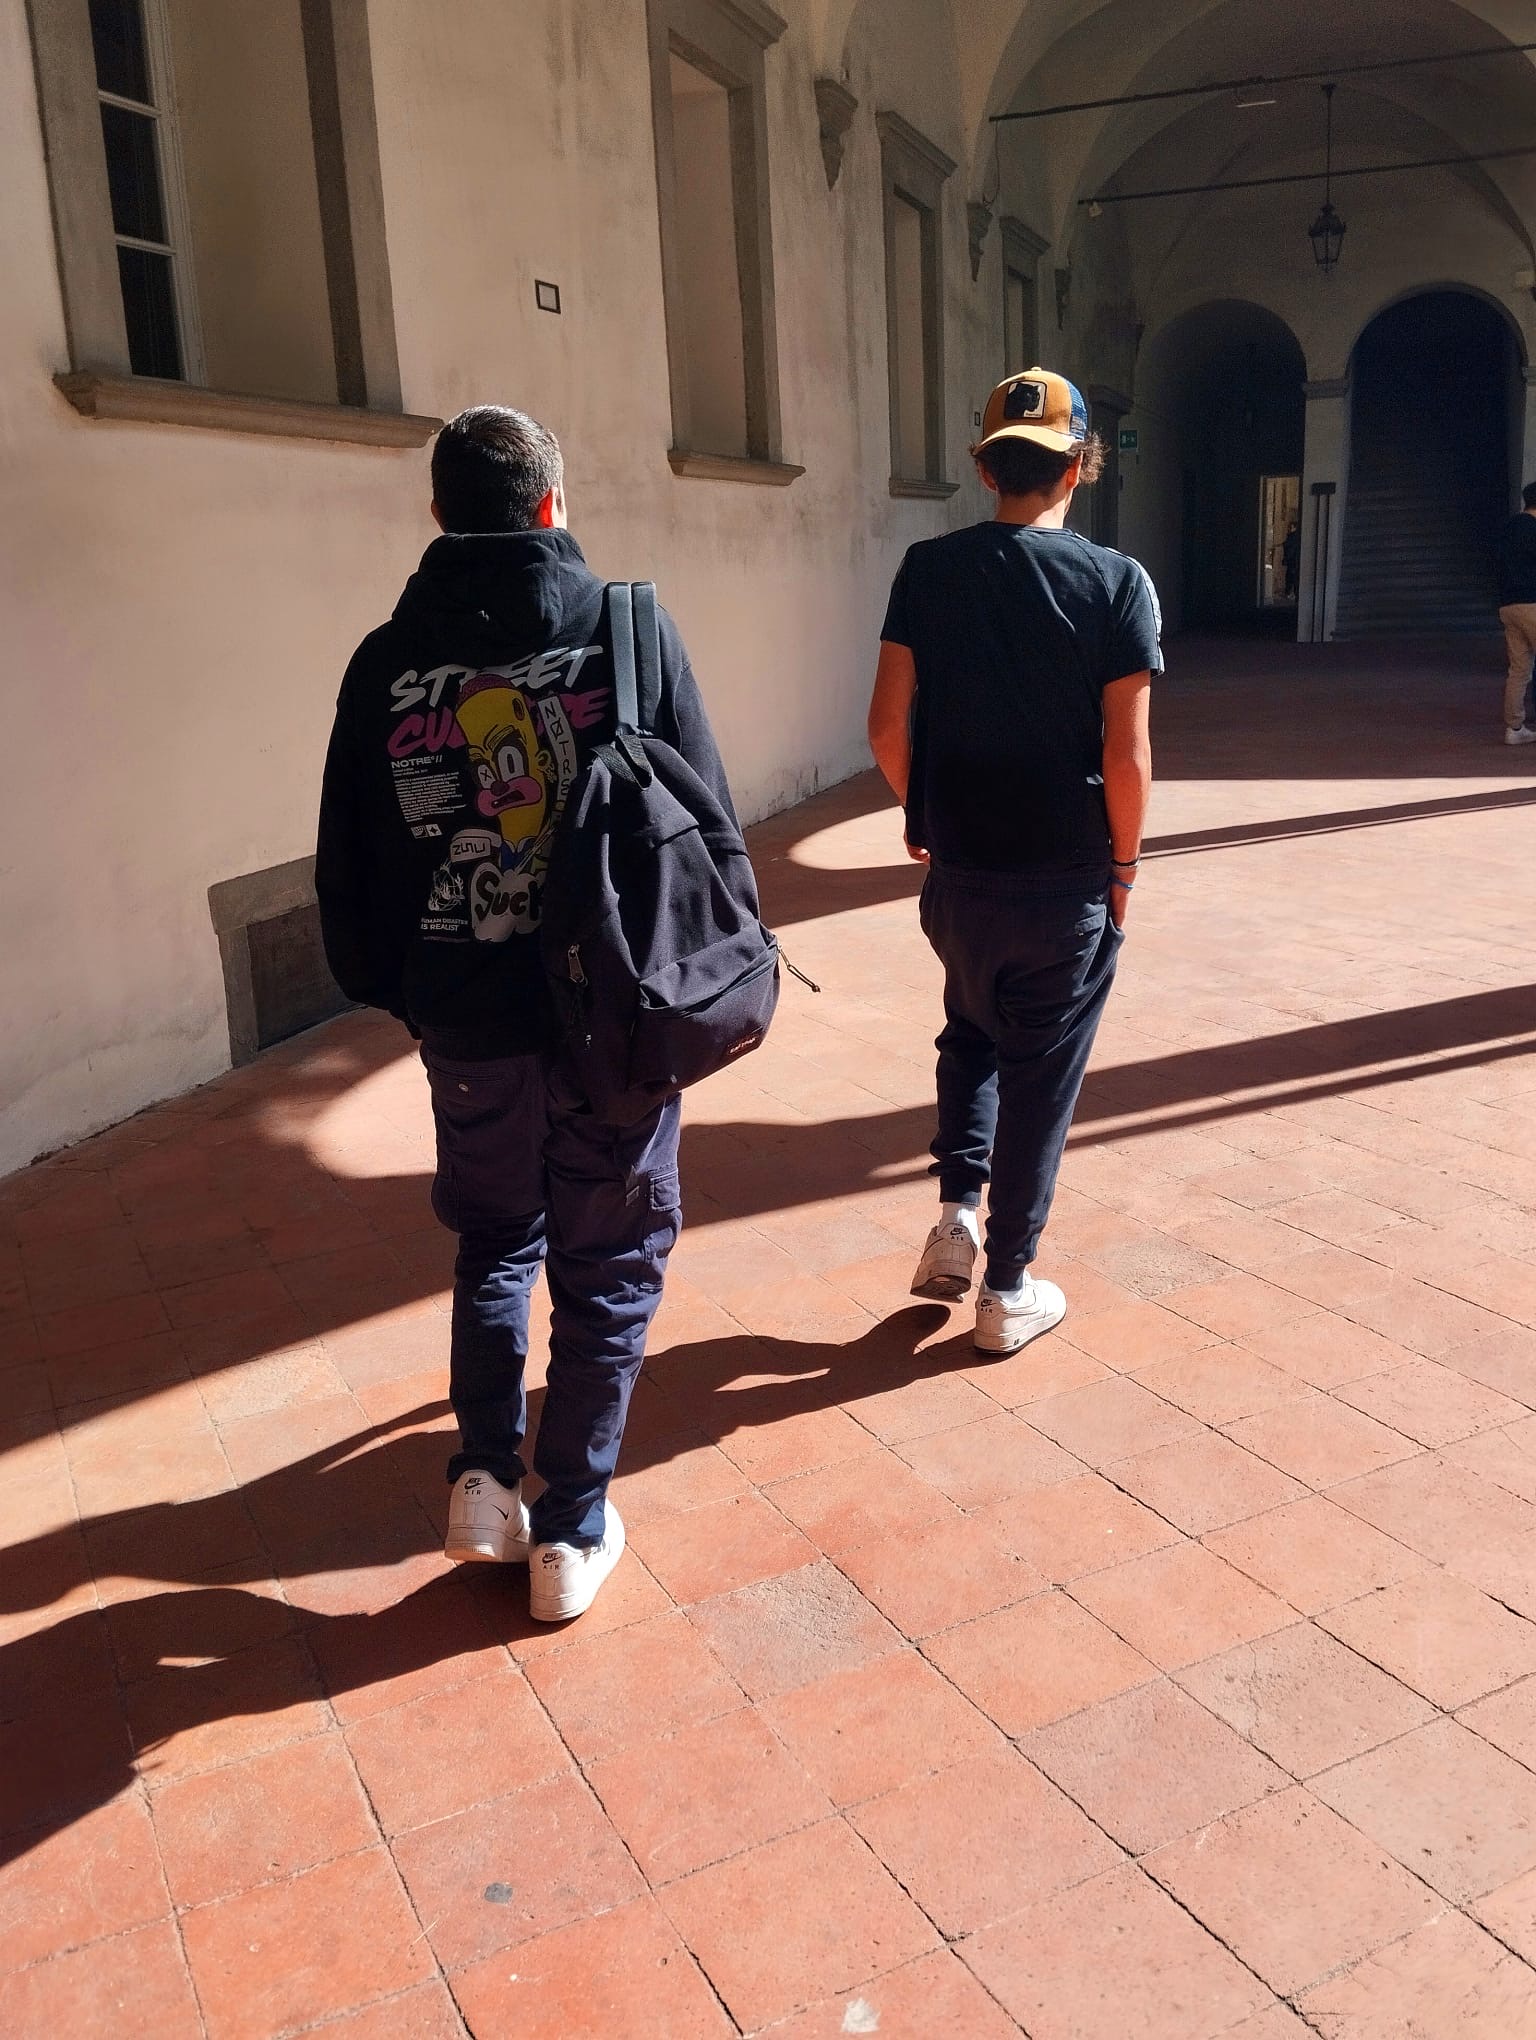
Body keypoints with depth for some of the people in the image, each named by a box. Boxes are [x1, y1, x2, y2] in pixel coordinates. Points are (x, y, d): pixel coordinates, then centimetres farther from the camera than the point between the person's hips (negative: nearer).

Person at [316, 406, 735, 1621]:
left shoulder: (386, 663, 0)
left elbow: (349, 863, 3)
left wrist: (395, 991, 16)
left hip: (466, 1019, 2)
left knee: (494, 1242, 24)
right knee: (607, 1266, 12)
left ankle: (484, 1476, 20)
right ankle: (572, 1531, 19)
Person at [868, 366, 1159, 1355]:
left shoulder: (928, 569, -3)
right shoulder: (1117, 581, -9)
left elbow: (888, 724, -4)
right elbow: (1127, 756, -13)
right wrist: (1123, 868, 1)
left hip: (959, 869, 3)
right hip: (1069, 883, -2)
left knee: (971, 1035, 28)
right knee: (1041, 1077, 11)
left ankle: (956, 1217, 16)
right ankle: (1009, 1289, 21)